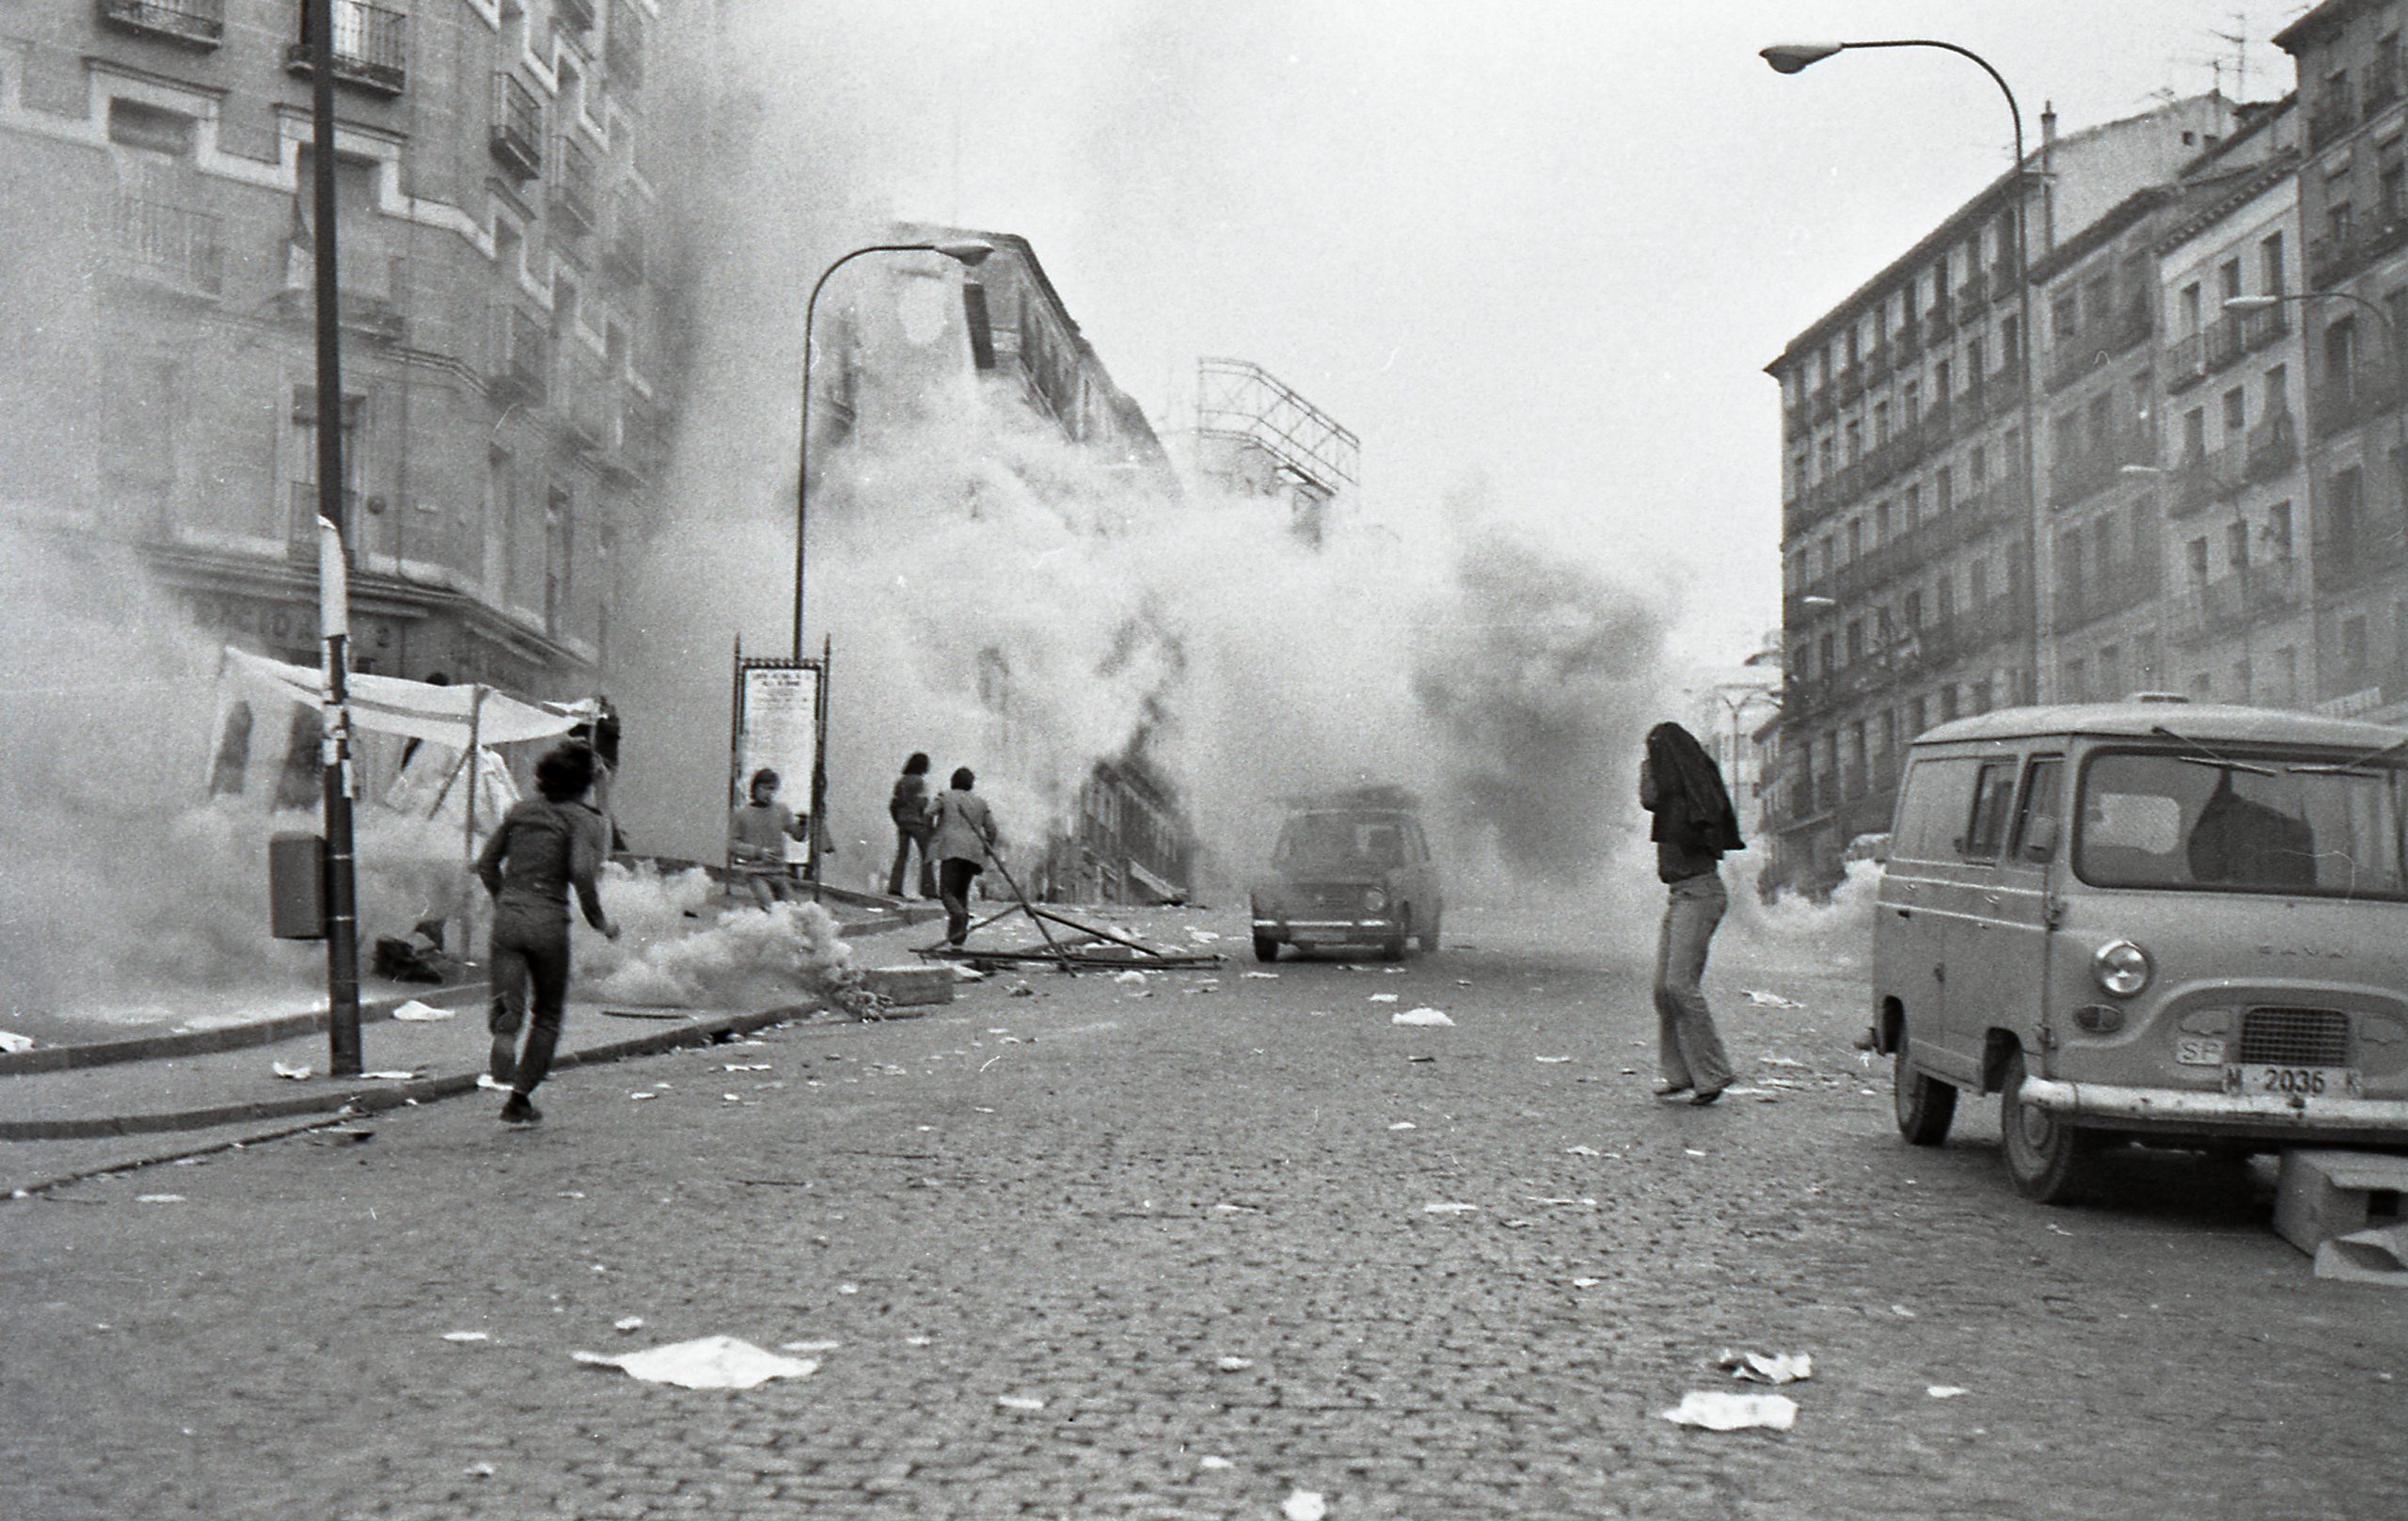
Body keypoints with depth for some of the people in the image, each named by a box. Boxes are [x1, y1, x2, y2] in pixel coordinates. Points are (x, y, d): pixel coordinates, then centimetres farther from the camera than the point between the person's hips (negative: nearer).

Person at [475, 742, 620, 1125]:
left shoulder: (520, 810, 12)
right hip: (548, 923, -3)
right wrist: (599, 920, -6)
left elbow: (486, 864, 15)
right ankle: (520, 1098, 13)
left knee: (508, 1009, -2)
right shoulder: (582, 819, -4)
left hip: (508, 919, 3)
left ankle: (504, 1039, -38)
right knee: (548, 1015, 14)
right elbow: (581, 872, -19)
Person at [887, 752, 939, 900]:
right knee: (927, 855, -1)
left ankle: (894, 887, 0)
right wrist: (930, 825, -11)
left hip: (902, 822, 6)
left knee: (901, 855, 8)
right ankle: (928, 890, -5)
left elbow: (892, 804, 9)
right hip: (917, 821, -6)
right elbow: (921, 804, -16)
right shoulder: (919, 781, -10)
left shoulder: (900, 781, 10)